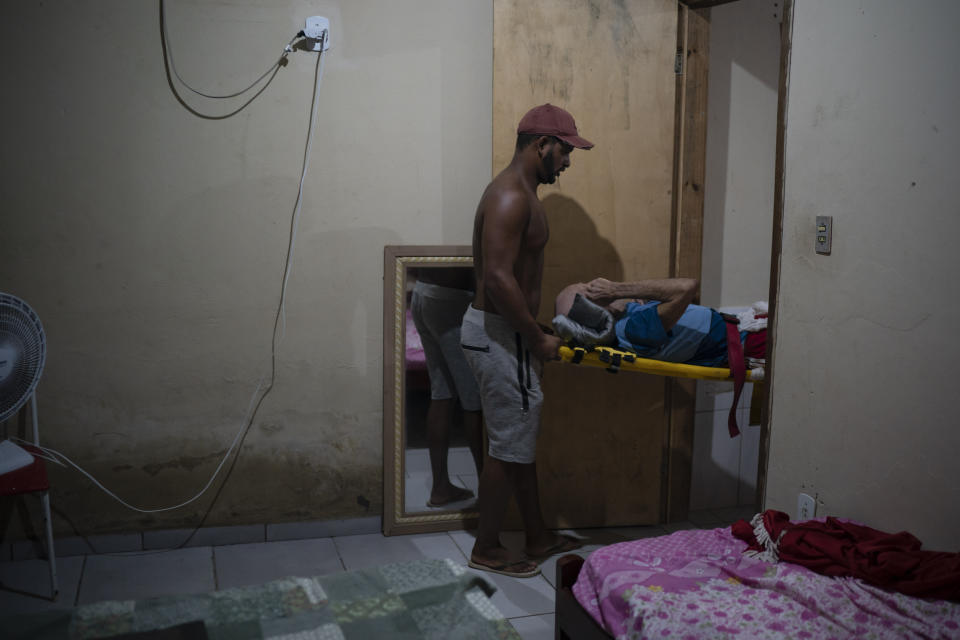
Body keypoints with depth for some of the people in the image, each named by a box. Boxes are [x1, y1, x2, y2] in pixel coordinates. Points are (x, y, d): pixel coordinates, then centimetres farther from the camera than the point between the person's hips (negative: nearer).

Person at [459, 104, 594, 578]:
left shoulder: (519, 193, 15)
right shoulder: (511, 197, -19)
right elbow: (498, 276, -27)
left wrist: (533, 335, 17)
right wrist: (538, 338, -19)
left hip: (501, 331, 11)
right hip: (498, 335, -11)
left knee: (521, 438, 17)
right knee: (508, 445, 0)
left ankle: (537, 537, 30)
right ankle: (486, 550, 14)